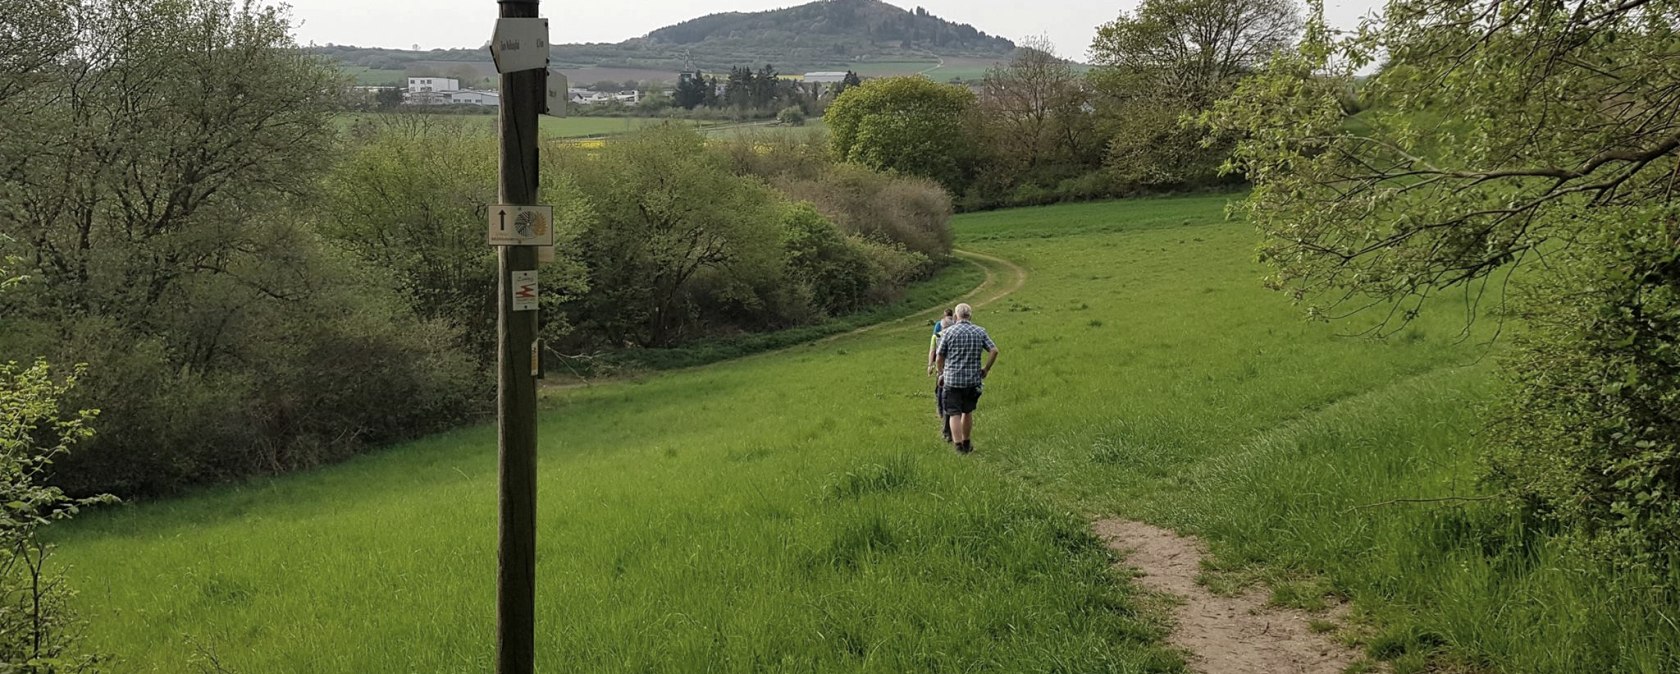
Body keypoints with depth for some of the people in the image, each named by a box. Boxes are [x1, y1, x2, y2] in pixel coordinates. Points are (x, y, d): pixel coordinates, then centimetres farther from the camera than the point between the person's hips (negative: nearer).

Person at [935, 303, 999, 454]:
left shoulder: (948, 332, -4)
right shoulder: (980, 332, 3)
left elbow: (939, 357, 0)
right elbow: (994, 351, -5)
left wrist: (942, 372, 18)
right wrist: (986, 369, 6)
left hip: (952, 379, -3)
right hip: (973, 380, 3)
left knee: (955, 414, 0)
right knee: (968, 412, 19)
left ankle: (959, 446, -9)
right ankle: (967, 444, 28)